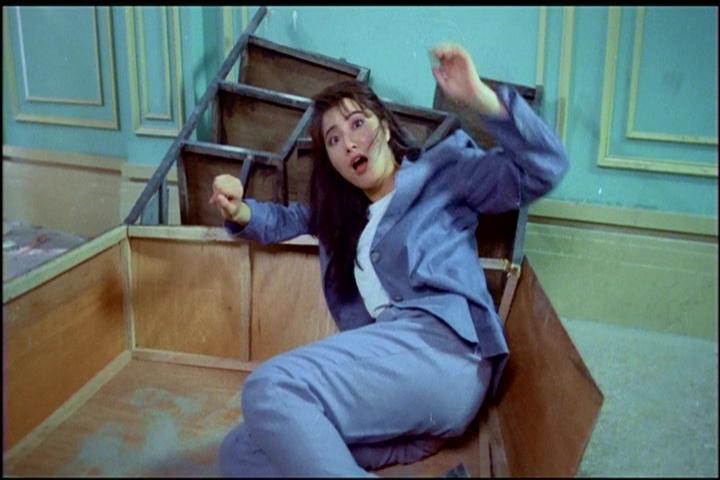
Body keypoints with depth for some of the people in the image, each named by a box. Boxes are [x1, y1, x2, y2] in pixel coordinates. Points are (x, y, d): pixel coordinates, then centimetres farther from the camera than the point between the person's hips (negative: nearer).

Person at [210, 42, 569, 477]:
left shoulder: (442, 170, 15)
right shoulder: (342, 213, 32)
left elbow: (545, 168, 4)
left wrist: (480, 96, -10)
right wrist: (241, 212, 15)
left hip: (442, 346, -7)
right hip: (385, 364, 8)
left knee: (271, 388, -29)